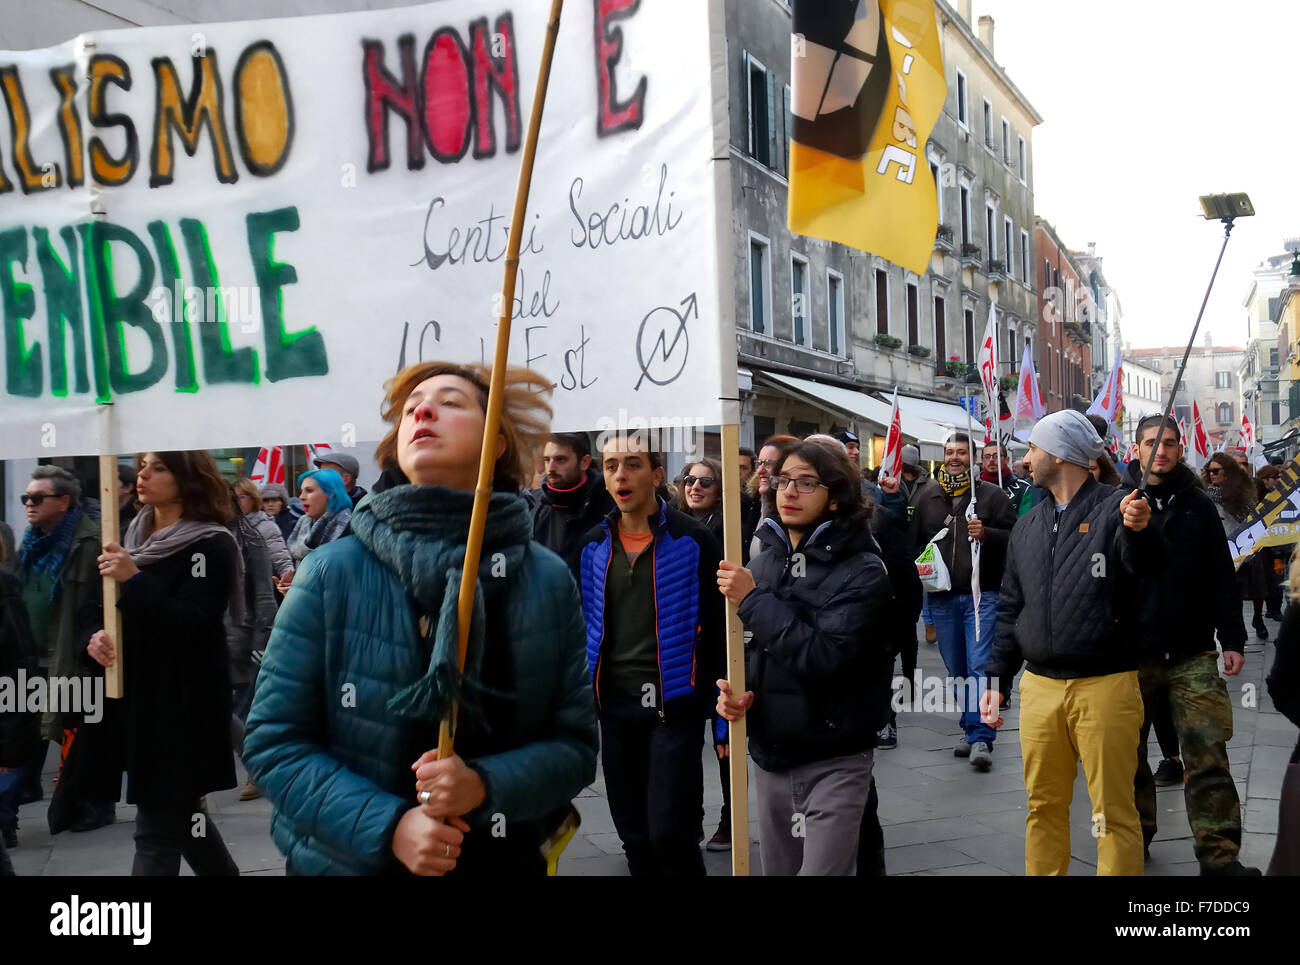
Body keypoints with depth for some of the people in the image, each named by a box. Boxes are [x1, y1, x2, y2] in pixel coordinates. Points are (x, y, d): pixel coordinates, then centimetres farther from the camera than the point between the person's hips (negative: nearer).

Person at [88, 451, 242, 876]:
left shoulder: (210, 545, -12)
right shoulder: (135, 536, 13)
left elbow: (190, 625, -21)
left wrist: (134, 579, -26)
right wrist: (98, 636, -4)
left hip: (185, 705, -8)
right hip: (140, 696, 8)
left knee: (157, 827, -5)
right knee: (179, 810, 18)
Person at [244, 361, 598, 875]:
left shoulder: (548, 581, -7)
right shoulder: (333, 573, -11)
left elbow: (574, 743, -4)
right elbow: (273, 741, -9)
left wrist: (484, 786, -22)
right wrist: (387, 827, -21)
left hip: (505, 858, 1)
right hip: (353, 860, -1)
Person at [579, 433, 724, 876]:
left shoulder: (693, 540, -7)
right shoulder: (595, 545, 7)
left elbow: (720, 628, -6)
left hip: (674, 706, -5)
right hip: (616, 706, 5)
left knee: (668, 832, -9)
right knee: (633, 835, 12)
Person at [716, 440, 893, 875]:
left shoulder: (862, 571, -13)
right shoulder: (764, 562, 6)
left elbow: (821, 655, -25)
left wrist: (753, 599, -20)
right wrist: (737, 692, -5)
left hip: (834, 762, -6)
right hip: (770, 757, 6)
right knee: (778, 869, 16)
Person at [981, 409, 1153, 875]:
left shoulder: (1114, 509, -3)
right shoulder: (1028, 526, 16)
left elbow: (1141, 566, -21)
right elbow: (1009, 608, 19)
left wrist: (1137, 531, -43)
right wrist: (996, 680, 14)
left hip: (1104, 687, -5)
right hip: (1039, 688, 6)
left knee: (1113, 814, 0)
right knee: (1044, 808, 13)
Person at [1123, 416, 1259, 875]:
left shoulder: (1198, 506, 7)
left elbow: (1222, 577, 7)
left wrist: (1232, 639, 1)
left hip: (1193, 654, 0)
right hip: (1132, 652, 0)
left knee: (1207, 754, -4)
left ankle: (1219, 854, 0)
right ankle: (1134, 835, 26)